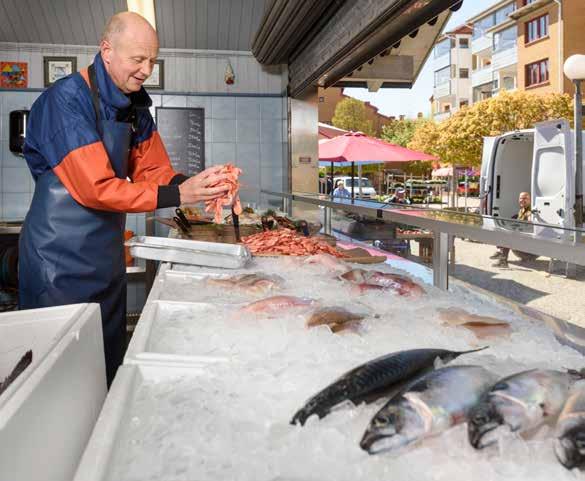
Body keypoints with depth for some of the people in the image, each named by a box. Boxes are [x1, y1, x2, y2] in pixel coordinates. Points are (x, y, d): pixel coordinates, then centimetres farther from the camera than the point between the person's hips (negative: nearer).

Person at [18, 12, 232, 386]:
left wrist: (200, 187, -15)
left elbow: (154, 171, 5)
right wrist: (178, 195, -28)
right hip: (61, 261, -7)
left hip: (108, 256, 8)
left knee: (110, 361, 17)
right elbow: (95, 188, -25)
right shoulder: (67, 99, -18)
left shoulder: (136, 107, 6)